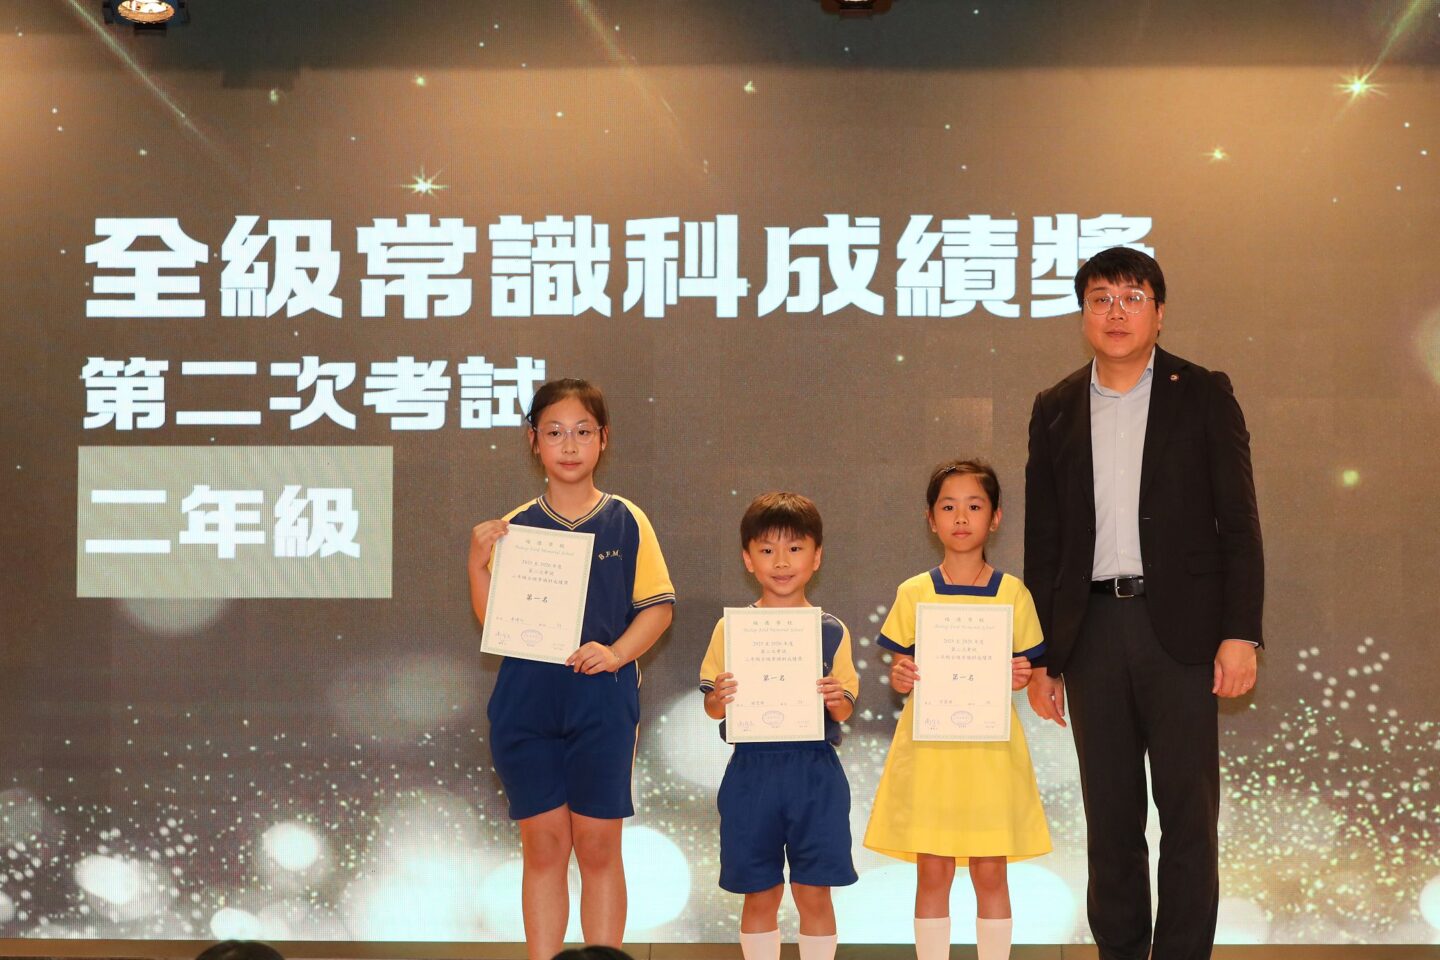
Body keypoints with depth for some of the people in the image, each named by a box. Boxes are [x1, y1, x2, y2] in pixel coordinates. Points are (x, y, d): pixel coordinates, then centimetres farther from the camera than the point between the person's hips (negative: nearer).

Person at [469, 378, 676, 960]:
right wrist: (478, 562, -10)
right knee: (542, 845, 6)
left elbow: (658, 606, 1)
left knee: (597, 845, 3)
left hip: (602, 699, -1)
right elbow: (493, 622, 5)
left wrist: (616, 652, -14)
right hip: (526, 699, 1)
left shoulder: (626, 521, 2)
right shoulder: (515, 527, 5)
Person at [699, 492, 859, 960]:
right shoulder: (731, 629, 2)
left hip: (815, 771, 0)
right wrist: (720, 699, -19)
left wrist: (836, 701, -18)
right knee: (760, 895, 7)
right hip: (752, 768, 0)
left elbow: (844, 710, 4)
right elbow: (712, 706, 4)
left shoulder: (831, 632, 2)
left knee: (814, 894, 3)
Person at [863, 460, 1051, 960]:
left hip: (991, 745, 0)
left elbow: (1024, 669, 8)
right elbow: (898, 673, 6)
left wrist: (1021, 677, -13)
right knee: (932, 871, 1)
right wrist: (899, 677, -15)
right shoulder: (913, 593, 3)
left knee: (990, 871, 2)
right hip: (928, 744, 0)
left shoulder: (1012, 593, 3)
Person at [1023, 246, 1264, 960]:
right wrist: (1039, 657, 9)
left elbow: (1238, 522, 0)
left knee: (1188, 813, -1)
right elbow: (1042, 541, 12)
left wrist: (1240, 633, -9)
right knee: (1109, 816, 8)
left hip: (1180, 625, -3)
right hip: (1092, 628, 3)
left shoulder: (1203, 395, 2)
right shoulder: (1055, 410, 10)